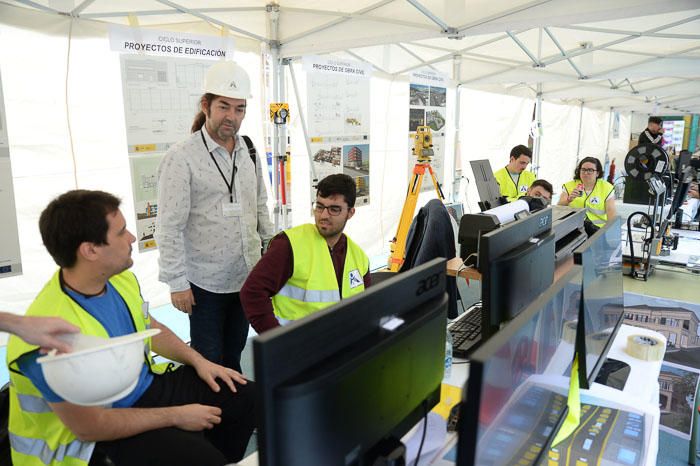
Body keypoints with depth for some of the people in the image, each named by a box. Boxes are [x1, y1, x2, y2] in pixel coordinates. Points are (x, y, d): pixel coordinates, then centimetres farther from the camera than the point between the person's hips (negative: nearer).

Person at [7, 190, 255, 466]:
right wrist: (176, 416, -18)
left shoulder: (120, 279, -9)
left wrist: (198, 360, 0)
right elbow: (89, 426, -24)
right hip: (102, 432, -7)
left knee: (243, 396, 7)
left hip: (148, 384, 8)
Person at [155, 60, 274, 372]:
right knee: (209, 363, 10)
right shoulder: (181, 158, -15)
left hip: (247, 276, 5)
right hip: (205, 283, -5)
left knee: (234, 355, 22)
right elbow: (169, 228, -14)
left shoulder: (248, 151, 4)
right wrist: (177, 283, -14)